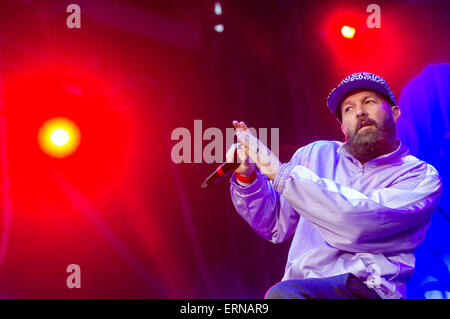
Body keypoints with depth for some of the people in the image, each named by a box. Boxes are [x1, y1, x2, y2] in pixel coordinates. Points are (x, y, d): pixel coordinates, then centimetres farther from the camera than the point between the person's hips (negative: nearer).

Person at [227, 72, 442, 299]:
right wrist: (247, 176, 1)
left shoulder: (421, 177, 1)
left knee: (282, 294, -31)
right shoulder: (316, 154, 16)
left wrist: (281, 173, -14)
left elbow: (361, 224, -17)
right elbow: (275, 226, 18)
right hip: (298, 287, 5)